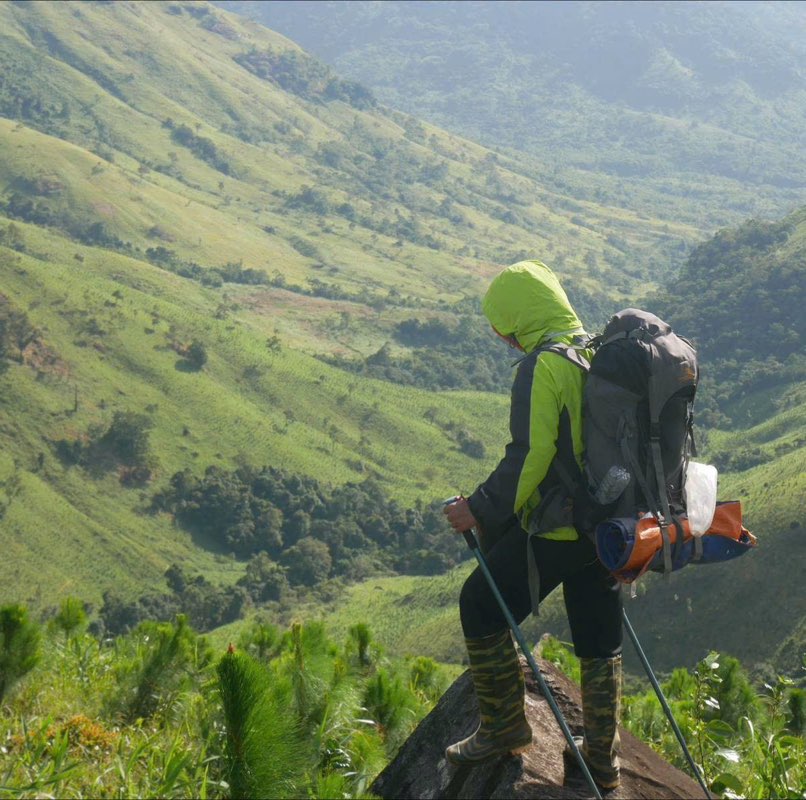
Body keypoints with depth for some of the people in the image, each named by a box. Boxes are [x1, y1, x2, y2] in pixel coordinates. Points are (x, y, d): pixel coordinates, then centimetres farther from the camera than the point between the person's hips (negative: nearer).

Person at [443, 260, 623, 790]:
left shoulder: (542, 367, -16)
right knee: (600, 640, 15)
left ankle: (504, 728, 14)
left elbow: (529, 457, -22)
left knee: (481, 607, 8)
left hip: (555, 528, -8)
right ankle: (603, 761, 22)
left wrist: (482, 511, -14)